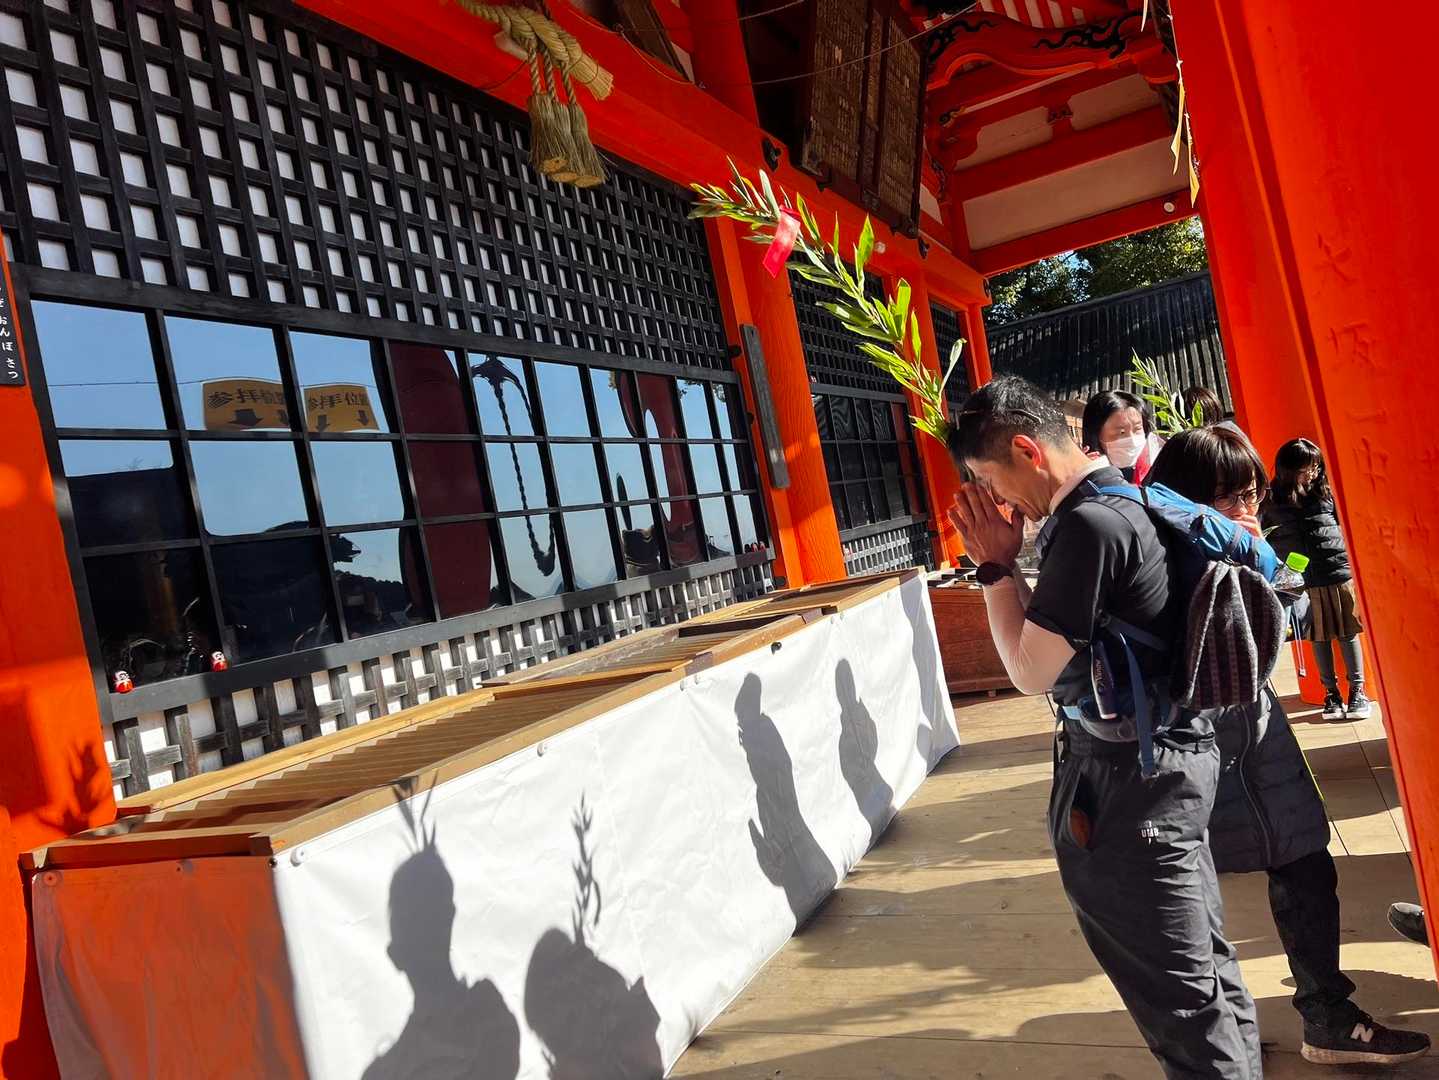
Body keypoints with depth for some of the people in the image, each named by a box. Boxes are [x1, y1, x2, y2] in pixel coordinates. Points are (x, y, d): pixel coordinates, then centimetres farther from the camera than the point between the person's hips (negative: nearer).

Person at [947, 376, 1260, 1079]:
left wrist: (997, 565, -11)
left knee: (1172, 982, 4)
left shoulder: (1089, 525, -23)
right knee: (1199, 955, 25)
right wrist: (1000, 563, 3)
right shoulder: (1121, 500, 8)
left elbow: (1032, 669, -18)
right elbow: (1058, 639, 13)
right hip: (1172, 757, 10)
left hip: (1127, 779, -10)